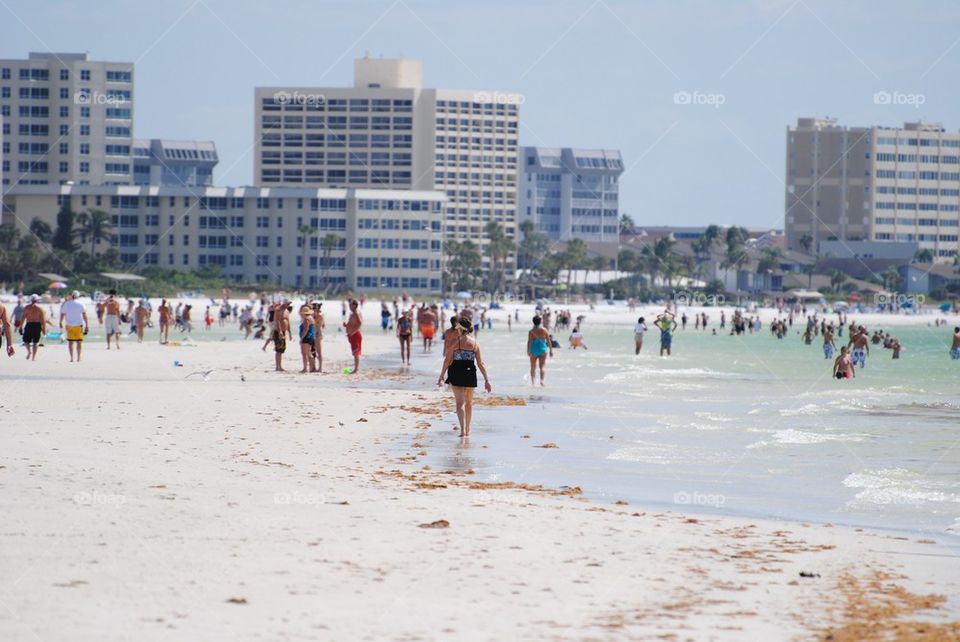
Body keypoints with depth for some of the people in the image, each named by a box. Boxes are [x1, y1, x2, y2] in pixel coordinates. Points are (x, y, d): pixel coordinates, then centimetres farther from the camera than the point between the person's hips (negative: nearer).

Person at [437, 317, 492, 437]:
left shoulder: (455, 342, -8)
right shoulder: (475, 343, 2)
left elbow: (447, 360, -7)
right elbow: (480, 363, 3)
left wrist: (441, 376, -1)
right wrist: (486, 379, 7)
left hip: (456, 373, -3)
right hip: (471, 374, 3)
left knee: (460, 402, -4)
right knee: (469, 402, 18)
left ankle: (463, 429, -19)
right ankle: (468, 430, 28)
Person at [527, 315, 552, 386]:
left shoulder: (531, 331, -4)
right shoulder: (544, 330, -2)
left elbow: (529, 341, -10)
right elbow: (549, 341, 1)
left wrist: (528, 351, -9)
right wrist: (551, 350, 9)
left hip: (533, 350, 0)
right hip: (542, 349, 0)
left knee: (533, 367, 12)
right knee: (542, 366, -1)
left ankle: (533, 381, 11)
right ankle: (541, 380, -18)